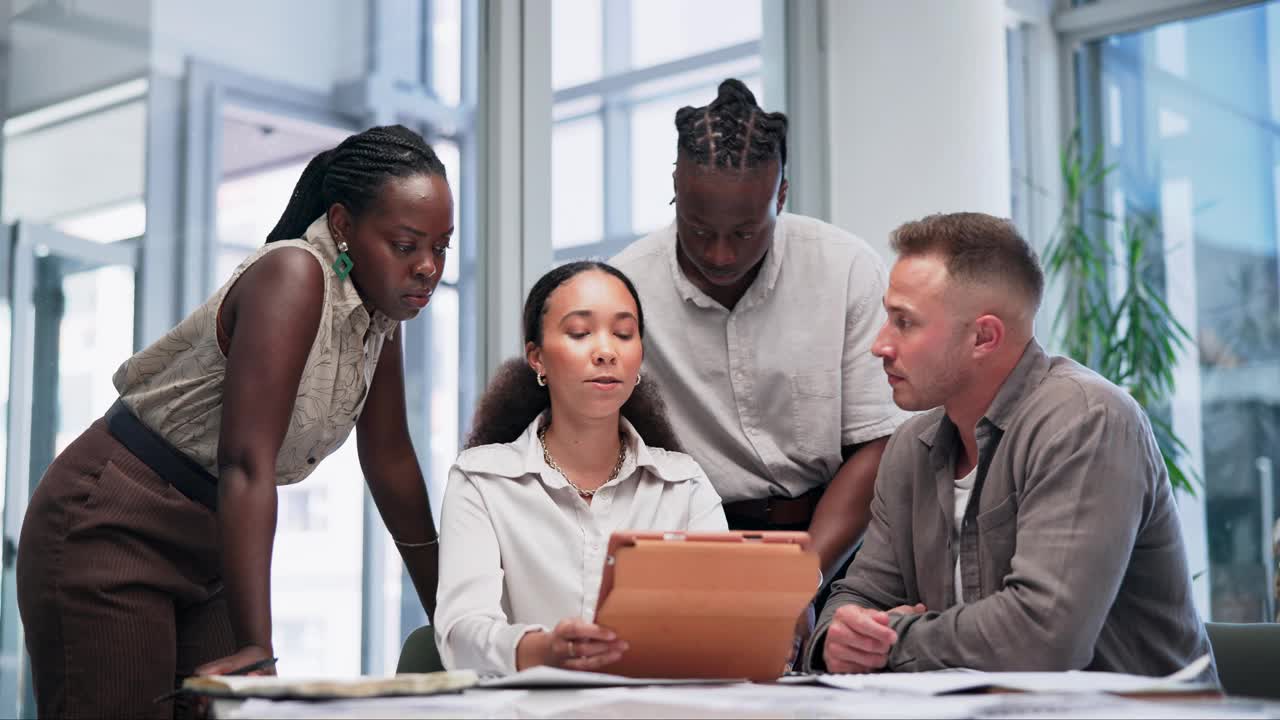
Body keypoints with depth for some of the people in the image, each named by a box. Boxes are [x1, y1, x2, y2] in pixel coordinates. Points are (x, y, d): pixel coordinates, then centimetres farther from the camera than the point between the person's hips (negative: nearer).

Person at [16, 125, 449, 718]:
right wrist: (257, 647, -39)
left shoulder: (380, 305, 1)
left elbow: (390, 462, 8)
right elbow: (247, 464, -32)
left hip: (204, 553, 8)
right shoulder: (294, 277, -24)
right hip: (108, 531, -8)